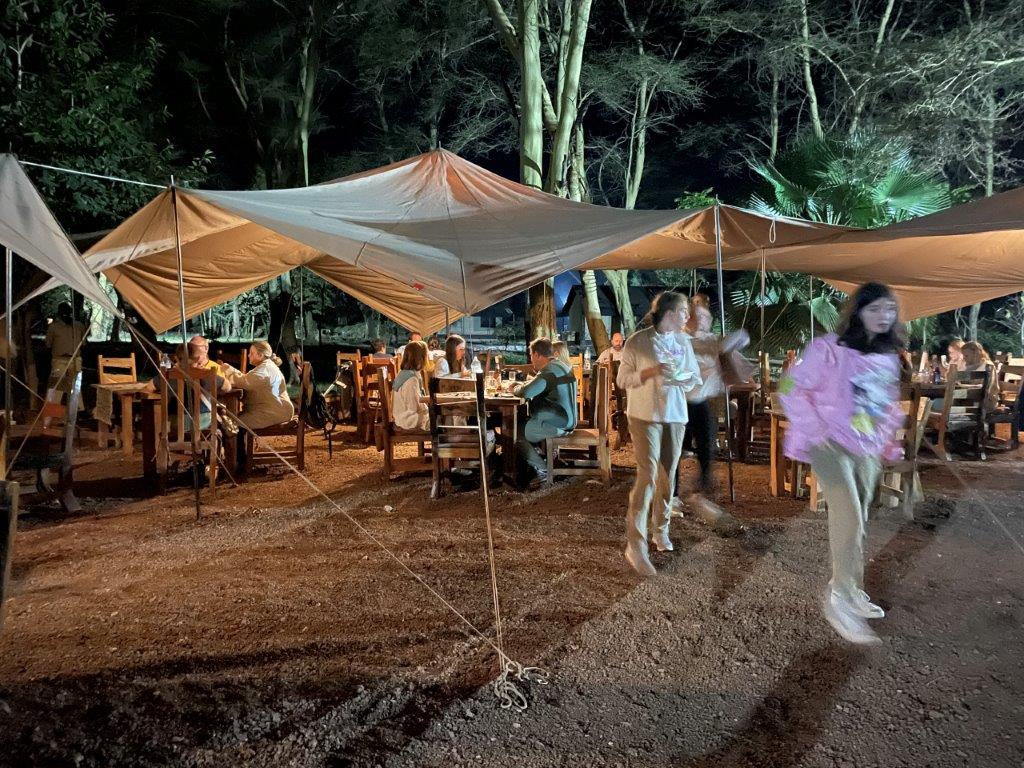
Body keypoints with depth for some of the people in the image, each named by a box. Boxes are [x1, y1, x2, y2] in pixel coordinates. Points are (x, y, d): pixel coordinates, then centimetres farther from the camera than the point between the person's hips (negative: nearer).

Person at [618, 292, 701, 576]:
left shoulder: (683, 342, 8)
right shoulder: (638, 341, -8)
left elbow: (695, 377, 14)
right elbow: (623, 380, -6)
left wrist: (679, 379, -9)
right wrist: (652, 372, -21)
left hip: (675, 415, 6)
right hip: (645, 415, -5)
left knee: (667, 475, 10)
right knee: (648, 474, -15)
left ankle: (661, 530, 28)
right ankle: (636, 544, -13)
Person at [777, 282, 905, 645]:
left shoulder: (888, 357, 9)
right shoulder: (829, 349, -12)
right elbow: (792, 389, -11)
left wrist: (888, 440, 14)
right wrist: (816, 431, -15)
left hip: (868, 450, 7)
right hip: (832, 444, -7)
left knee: (857, 524, 13)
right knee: (849, 520, -17)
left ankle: (853, 591, 27)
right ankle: (840, 600, -8)